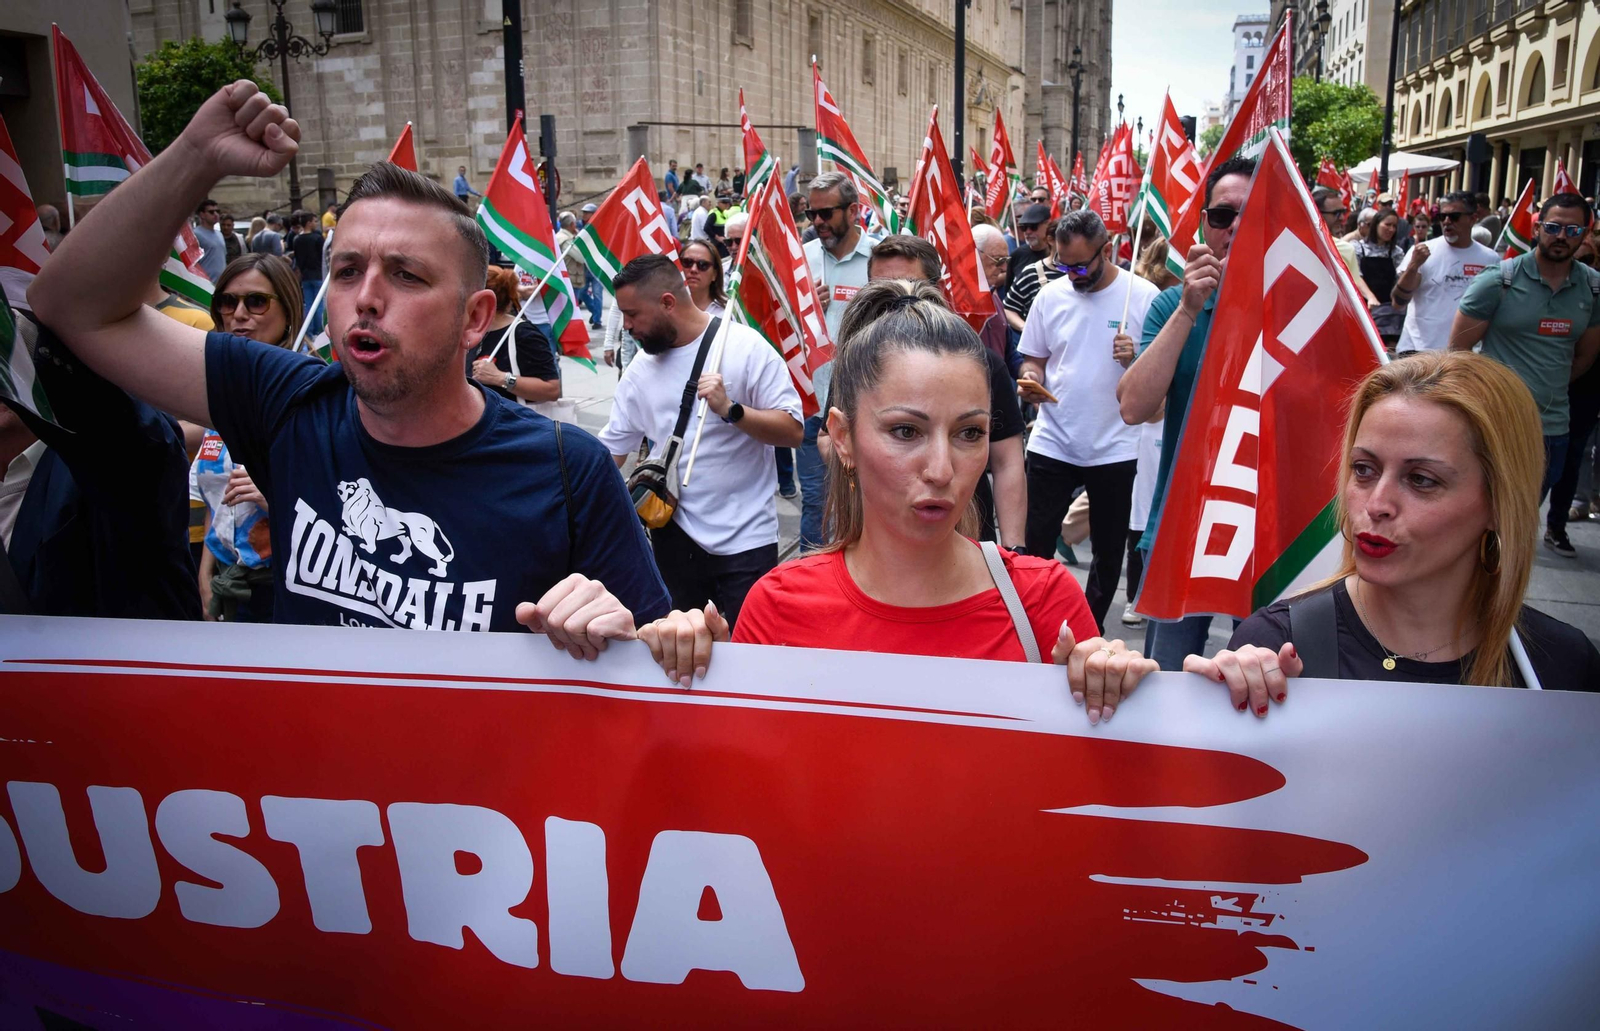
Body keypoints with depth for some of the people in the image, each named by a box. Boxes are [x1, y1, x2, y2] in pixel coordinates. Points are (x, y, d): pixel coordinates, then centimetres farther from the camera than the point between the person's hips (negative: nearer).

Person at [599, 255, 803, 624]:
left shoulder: (747, 347, -9)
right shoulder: (640, 371, 6)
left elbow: (792, 431, -12)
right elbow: (610, 449, 9)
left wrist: (730, 410, -25)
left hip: (745, 539, -5)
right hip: (673, 535, 5)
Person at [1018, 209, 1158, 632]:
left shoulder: (1144, 296, -5)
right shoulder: (1051, 295, 4)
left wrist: (1137, 359, -22)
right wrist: (1031, 380, -10)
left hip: (1114, 449, -1)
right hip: (1051, 443, 2)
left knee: (1108, 551, 11)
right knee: (1035, 545, 1)